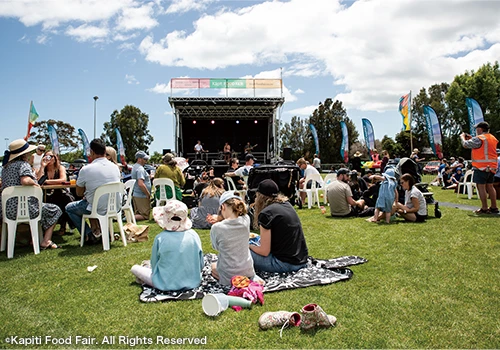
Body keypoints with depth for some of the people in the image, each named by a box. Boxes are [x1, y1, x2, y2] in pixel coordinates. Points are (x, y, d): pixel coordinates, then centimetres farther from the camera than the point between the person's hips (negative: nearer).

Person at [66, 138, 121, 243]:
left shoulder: (85, 170, -16)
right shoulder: (115, 167, -1)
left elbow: (79, 193, -3)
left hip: (98, 209, -5)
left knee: (69, 208, 21)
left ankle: (89, 235, 10)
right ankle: (96, 229, 24)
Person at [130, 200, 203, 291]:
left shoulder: (160, 238, -14)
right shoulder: (193, 235, -10)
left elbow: (154, 264, -1)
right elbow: (200, 265, -1)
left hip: (167, 284, -2)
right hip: (193, 283, 3)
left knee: (135, 268, 15)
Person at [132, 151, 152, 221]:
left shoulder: (134, 167, 16)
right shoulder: (140, 169, -17)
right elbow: (141, 184, -27)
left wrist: (148, 177, 15)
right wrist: (148, 194, -17)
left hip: (135, 194, 10)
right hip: (142, 196, -10)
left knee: (138, 214, 19)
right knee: (146, 216, -5)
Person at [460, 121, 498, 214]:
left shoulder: (479, 139, -14)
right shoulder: (493, 138, 15)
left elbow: (465, 144, -11)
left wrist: (462, 137, 9)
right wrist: (471, 139, 22)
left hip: (481, 167, -9)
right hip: (492, 167, 9)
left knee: (481, 186, -4)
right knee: (490, 186, 14)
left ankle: (484, 209, -4)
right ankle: (494, 208, 18)